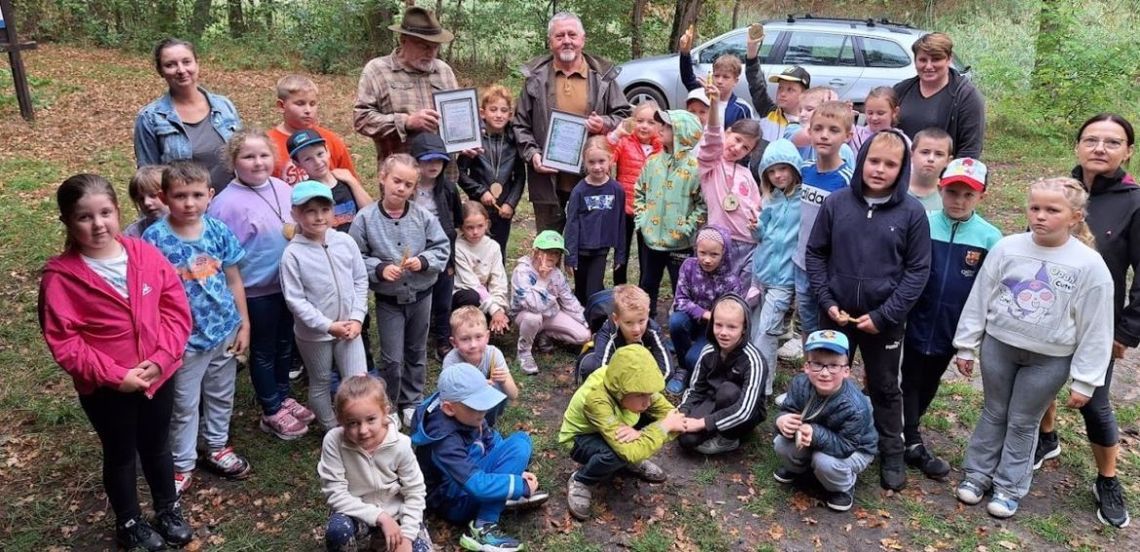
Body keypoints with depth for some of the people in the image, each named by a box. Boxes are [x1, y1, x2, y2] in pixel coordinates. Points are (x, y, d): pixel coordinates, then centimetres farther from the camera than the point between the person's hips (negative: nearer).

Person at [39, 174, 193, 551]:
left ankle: (168, 510, 45)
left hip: (159, 375, 3)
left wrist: (161, 358, -16)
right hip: (106, 387, -3)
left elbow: (176, 307, -5)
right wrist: (116, 375, -20)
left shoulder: (145, 254, -8)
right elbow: (62, 342, -16)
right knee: (121, 455, 18)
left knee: (157, 446, 22)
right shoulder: (60, 276, -17)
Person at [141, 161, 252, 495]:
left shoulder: (219, 231, -6)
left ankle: (217, 448, 42)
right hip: (184, 339, -3)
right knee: (185, 406, 13)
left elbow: (234, 280, 3)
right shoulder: (154, 238, -15)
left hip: (224, 331, 4)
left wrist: (244, 325, 4)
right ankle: (182, 465, 31)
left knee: (221, 396, 21)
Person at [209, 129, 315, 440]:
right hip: (256, 291, -6)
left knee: (285, 344, 21)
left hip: (288, 283, 6)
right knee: (264, 351, 11)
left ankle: (284, 397, 41)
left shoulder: (283, 189, -2)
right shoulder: (227, 203, -20)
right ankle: (272, 413, 26)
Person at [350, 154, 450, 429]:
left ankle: (412, 402, 37)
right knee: (392, 359, 3)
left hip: (421, 296, 2)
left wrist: (423, 261, -20)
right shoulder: (365, 218, -14)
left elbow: (442, 248, -4)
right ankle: (388, 407, 25)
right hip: (388, 300, -2)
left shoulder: (423, 216, -11)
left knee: (416, 353, 18)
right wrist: (380, 269, -22)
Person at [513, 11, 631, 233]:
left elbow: (624, 116, 9)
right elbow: (520, 124, 8)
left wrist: (605, 125, -11)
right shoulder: (535, 77, 5)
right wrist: (531, 153, -6)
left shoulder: (602, 76, 5)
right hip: (548, 180, 0)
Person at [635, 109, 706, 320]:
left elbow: (703, 203, -12)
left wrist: (687, 228, -17)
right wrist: (641, 219, 3)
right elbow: (639, 192, 13)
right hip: (650, 238, 6)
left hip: (680, 243, -6)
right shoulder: (653, 161, 3)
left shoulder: (696, 166, -13)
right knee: (647, 285, 20)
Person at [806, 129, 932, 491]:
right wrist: (827, 301, -7)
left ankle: (892, 455, 31)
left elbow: (918, 270, -8)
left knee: (885, 387, 15)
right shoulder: (836, 203, -5)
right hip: (837, 314, 2)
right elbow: (815, 253, 1)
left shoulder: (912, 212, -9)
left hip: (884, 320, -2)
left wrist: (884, 315, -13)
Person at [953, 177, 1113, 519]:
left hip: (1049, 360, -2)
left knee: (1023, 423, 11)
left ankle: (1010, 487, 27)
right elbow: (979, 299, 0)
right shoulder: (1007, 249, -9)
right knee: (994, 413, 16)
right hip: (998, 346, 2)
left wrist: (1084, 380, -6)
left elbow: (1094, 329, -8)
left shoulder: (1090, 265, -14)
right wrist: (966, 346, 4)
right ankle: (977, 473, 31)